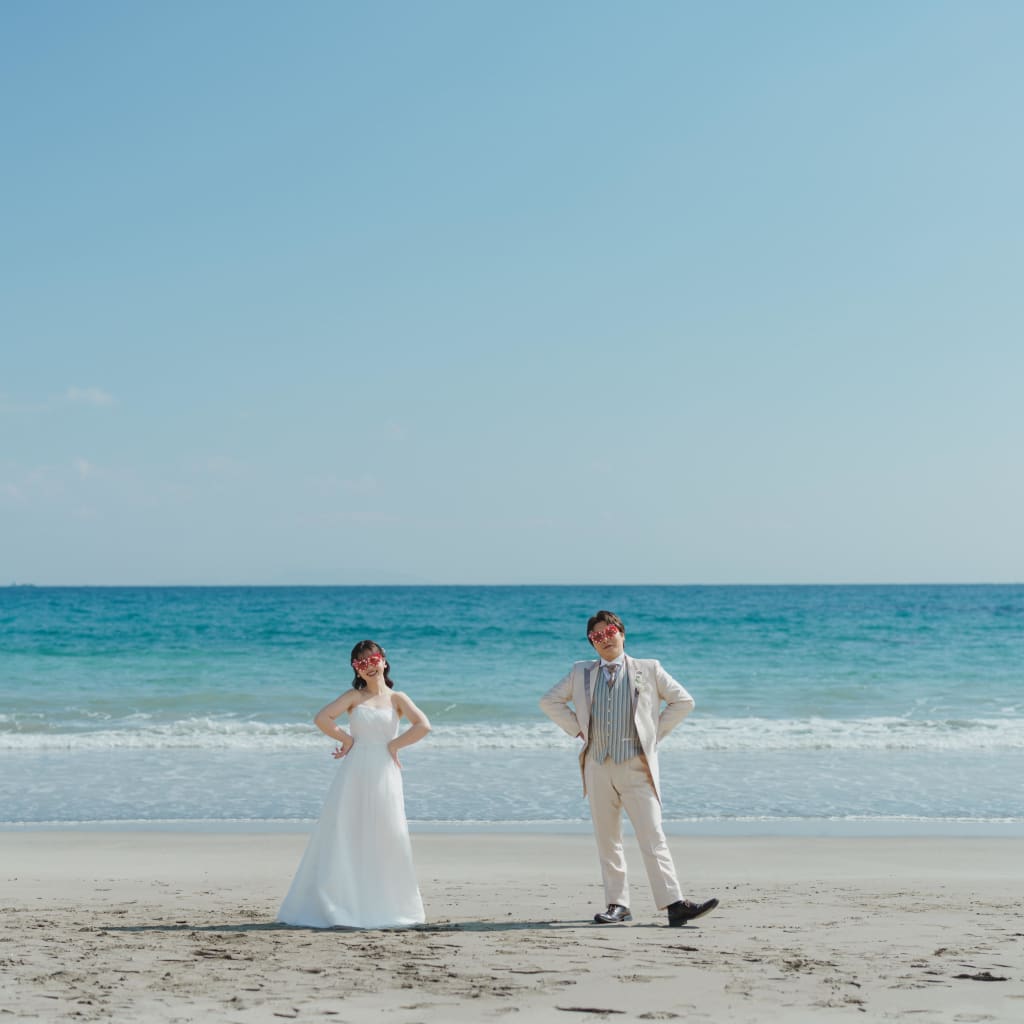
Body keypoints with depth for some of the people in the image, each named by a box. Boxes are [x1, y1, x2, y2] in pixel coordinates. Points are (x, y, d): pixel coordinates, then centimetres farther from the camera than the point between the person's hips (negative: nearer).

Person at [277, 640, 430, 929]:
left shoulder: (397, 698, 8)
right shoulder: (354, 696, 6)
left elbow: (423, 725, -7)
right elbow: (322, 718, -7)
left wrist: (393, 745, -6)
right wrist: (346, 739, -3)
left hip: (384, 773, 0)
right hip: (353, 773, 0)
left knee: (386, 839, -1)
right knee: (343, 837, -3)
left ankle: (387, 907, 7)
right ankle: (334, 906, 0)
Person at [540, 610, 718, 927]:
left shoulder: (648, 669, 8)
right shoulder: (581, 673, 14)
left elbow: (683, 701, 12)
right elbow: (550, 702, 20)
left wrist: (655, 733, 4)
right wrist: (578, 730, 9)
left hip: (637, 768, -3)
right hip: (598, 767, 3)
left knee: (653, 836, -12)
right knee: (607, 840, 5)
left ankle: (674, 904, -17)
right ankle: (617, 905, 11)